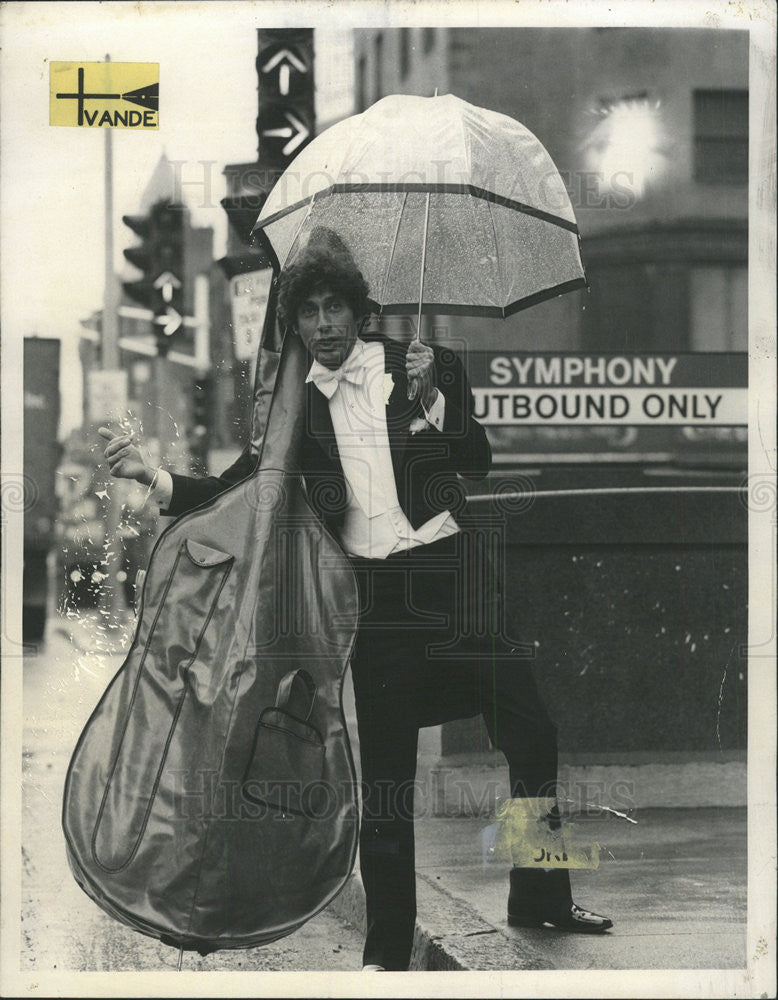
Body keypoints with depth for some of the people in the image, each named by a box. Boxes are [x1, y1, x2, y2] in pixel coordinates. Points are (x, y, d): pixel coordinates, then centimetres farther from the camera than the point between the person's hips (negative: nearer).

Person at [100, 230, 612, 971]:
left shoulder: (425, 366, 4)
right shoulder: (297, 404, 8)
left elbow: (480, 463, 2)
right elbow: (233, 490, 7)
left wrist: (433, 399, -13)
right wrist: (153, 477, -7)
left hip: (451, 576, 0)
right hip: (376, 597, 0)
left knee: (532, 735, 1)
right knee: (385, 774, 2)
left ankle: (540, 900, 21)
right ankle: (387, 949, 12)